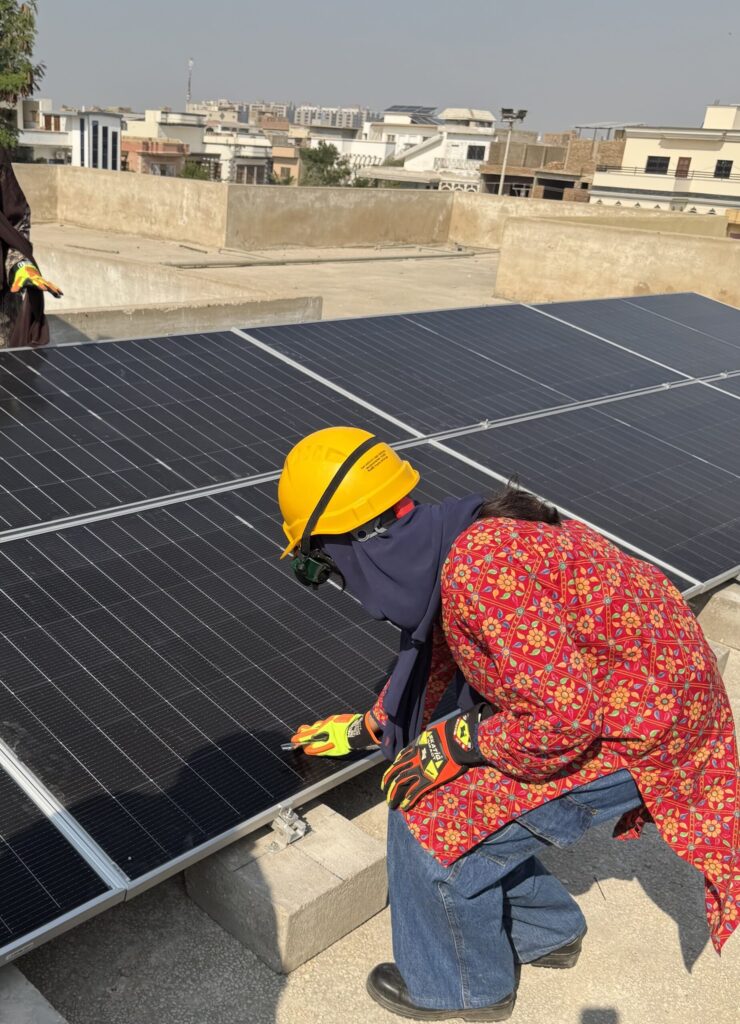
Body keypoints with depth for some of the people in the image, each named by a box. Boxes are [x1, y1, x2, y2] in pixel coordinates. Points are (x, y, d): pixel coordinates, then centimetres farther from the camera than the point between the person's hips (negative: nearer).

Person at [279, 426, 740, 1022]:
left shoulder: (480, 570, -32)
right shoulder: (457, 546, -1)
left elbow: (565, 717, -31)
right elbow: (435, 651, 17)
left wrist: (455, 743, -17)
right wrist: (365, 728, 26)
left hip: (636, 740, -8)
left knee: (434, 822, -5)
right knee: (465, 798, 13)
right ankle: (546, 934, 37)